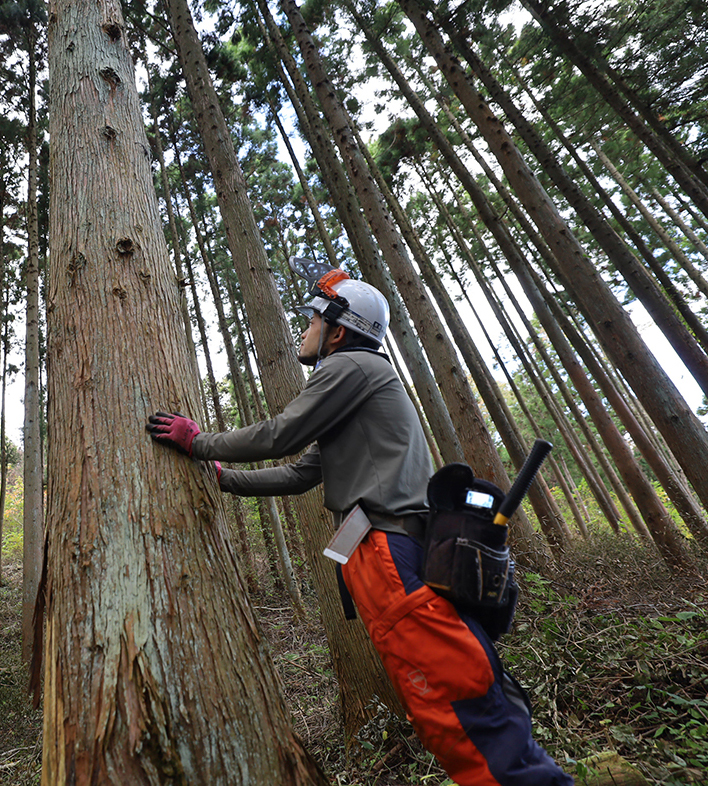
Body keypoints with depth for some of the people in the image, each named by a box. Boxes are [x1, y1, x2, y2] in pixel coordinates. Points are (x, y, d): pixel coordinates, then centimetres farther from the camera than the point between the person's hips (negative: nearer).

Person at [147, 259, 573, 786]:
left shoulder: (351, 365, -1)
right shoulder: (360, 382, 29)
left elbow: (279, 436, -5)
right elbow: (298, 475, 26)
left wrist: (198, 442, 9)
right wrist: (218, 476, 25)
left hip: (392, 549, -10)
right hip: (413, 547, 10)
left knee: (453, 706, -7)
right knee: (470, 692, 12)